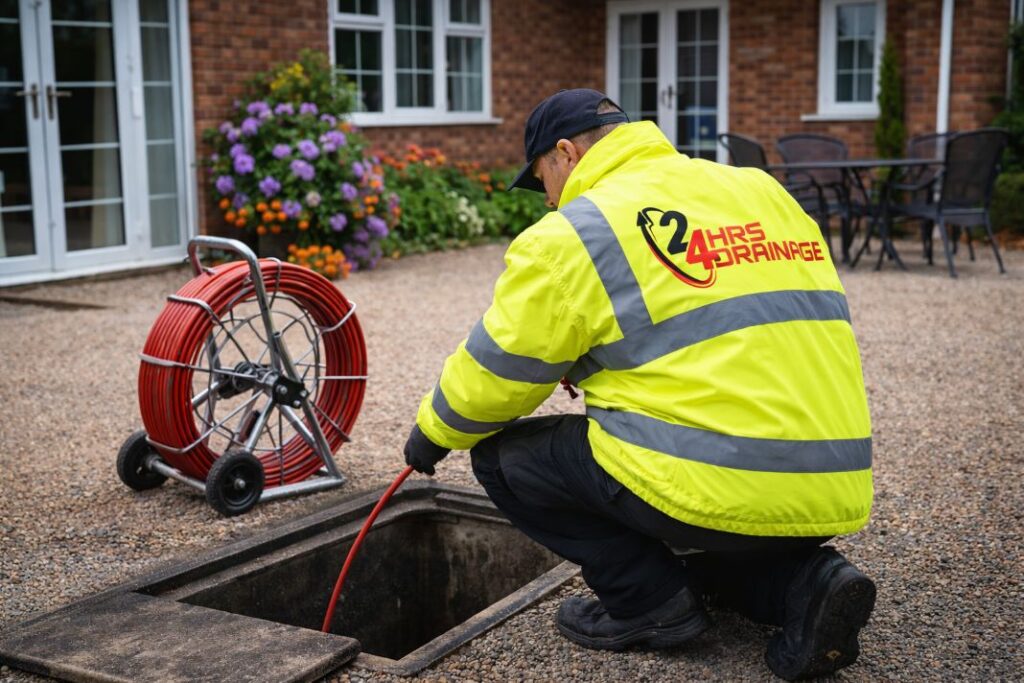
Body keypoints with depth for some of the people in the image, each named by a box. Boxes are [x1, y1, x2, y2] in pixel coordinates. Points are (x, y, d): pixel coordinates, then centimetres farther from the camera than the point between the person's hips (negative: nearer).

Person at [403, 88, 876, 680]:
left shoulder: (575, 231, -4)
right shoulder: (764, 192, 16)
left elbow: (496, 371, 2)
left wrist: (435, 430, 22)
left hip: (715, 487, -7)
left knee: (505, 454, 10)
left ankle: (650, 601, 5)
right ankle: (801, 582, 9)